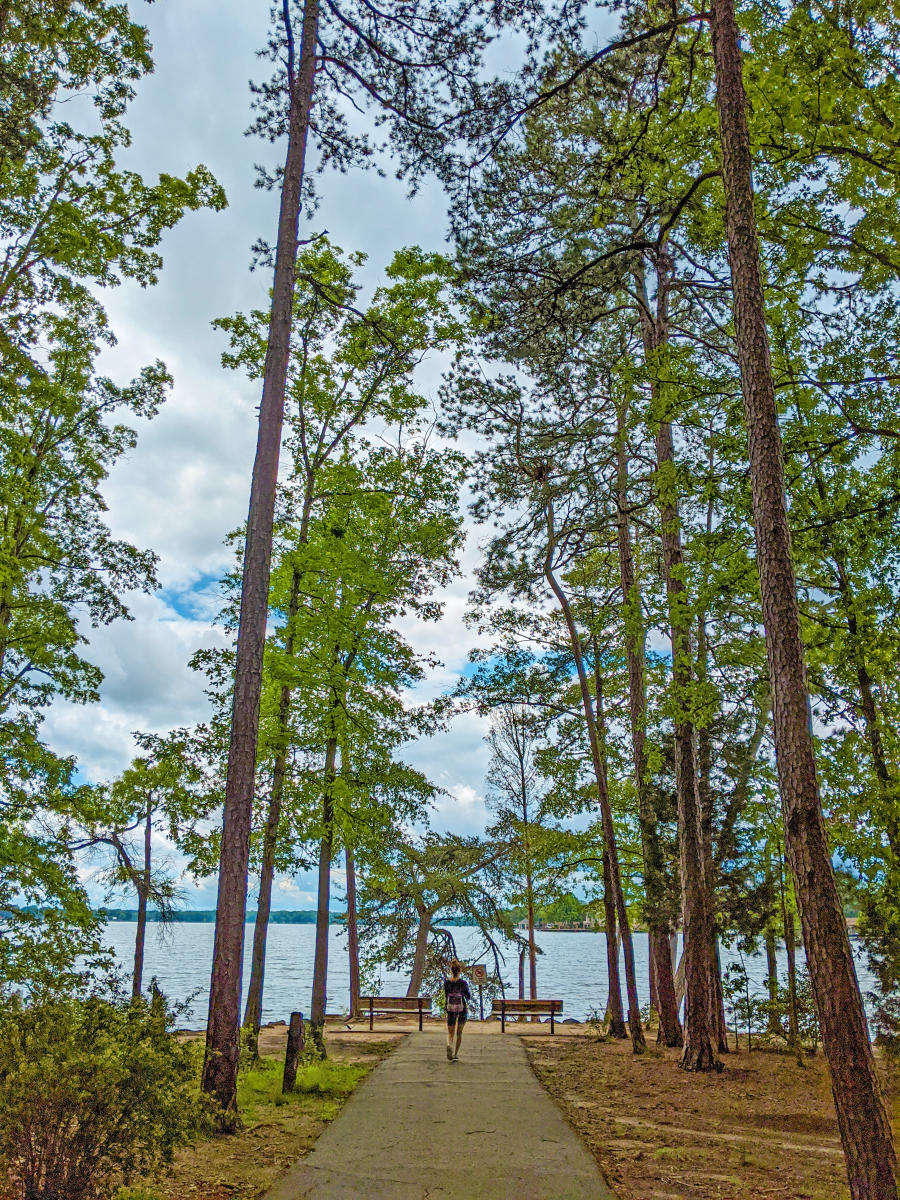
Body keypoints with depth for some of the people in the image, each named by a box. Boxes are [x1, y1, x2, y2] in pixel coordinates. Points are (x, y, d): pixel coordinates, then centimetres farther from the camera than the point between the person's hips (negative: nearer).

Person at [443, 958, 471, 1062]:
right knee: (459, 1032, 18)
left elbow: (446, 997, 3)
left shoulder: (446, 983, -6)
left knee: (450, 1033, 7)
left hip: (451, 1009, 1)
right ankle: (455, 1054, 21)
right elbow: (469, 997, -5)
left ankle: (449, 1045, -24)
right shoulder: (463, 983, -12)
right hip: (462, 1009, -1)